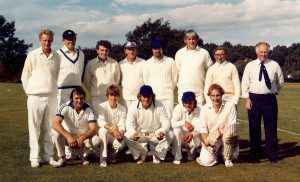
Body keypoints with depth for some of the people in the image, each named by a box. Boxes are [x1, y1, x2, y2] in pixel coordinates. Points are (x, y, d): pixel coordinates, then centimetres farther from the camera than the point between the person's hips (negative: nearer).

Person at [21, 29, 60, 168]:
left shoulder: (56, 57, 9)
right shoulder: (32, 55, 0)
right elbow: (25, 76, 5)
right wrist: (29, 92, 5)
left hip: (52, 97, 3)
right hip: (35, 97, -3)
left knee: (49, 128, 8)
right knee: (34, 127, 0)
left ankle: (48, 156, 16)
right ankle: (34, 157, 7)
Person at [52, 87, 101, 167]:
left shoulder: (89, 109, -12)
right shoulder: (66, 107, -16)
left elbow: (94, 129, -18)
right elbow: (55, 124, -29)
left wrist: (82, 138, -38)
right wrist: (68, 136, -43)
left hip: (84, 137, 1)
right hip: (69, 137, -1)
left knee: (97, 140, -29)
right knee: (57, 136, -31)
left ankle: (84, 156, 1)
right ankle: (62, 158, -6)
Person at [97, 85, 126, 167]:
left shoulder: (122, 109, 0)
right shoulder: (102, 106, -9)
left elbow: (122, 125, -7)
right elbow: (100, 122, -24)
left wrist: (121, 133, -31)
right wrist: (113, 129, -40)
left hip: (115, 137, 2)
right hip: (104, 135, -1)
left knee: (121, 143, -31)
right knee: (103, 130, -36)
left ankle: (112, 154, 6)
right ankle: (103, 159, -30)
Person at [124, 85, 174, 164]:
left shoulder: (159, 106, -12)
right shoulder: (133, 106, -12)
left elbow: (166, 122, -14)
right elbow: (129, 124, -17)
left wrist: (162, 132, -38)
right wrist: (134, 133, -41)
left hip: (156, 134, 0)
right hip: (140, 135, 0)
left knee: (170, 134, -26)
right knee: (127, 136, -27)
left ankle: (157, 153, 0)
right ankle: (142, 152, 1)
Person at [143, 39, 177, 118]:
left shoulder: (170, 61, 7)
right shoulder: (147, 63, 10)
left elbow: (174, 79, 10)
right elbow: (146, 80, 12)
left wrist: (169, 90, 7)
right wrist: (151, 92, 5)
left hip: (168, 97, -1)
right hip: (153, 97, 1)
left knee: (169, 118, -6)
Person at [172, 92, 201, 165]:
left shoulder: (198, 111, -11)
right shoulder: (178, 108, -13)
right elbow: (173, 123, -26)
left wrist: (192, 135, -40)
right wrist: (184, 122, -44)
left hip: (192, 136, 1)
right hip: (180, 137, 0)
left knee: (197, 143, -30)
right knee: (177, 130, -31)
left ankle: (191, 153, 11)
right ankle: (177, 157, -20)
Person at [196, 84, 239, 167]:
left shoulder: (230, 106, -4)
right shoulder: (205, 108, 0)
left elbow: (233, 127, -10)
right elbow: (203, 130, -2)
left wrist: (220, 132, -26)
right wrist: (207, 143, -18)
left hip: (225, 138, 0)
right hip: (210, 140, 1)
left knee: (231, 128, -35)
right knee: (206, 161, -25)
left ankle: (228, 158, -11)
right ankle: (215, 153, 15)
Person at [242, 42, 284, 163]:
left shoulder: (274, 65, 4)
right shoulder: (250, 65, 4)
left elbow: (281, 81, 17)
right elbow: (245, 83, 3)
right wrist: (247, 98, -4)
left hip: (270, 99, 0)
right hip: (254, 99, 0)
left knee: (271, 128, 5)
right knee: (254, 128, 6)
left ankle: (272, 155, 17)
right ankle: (255, 155, 16)